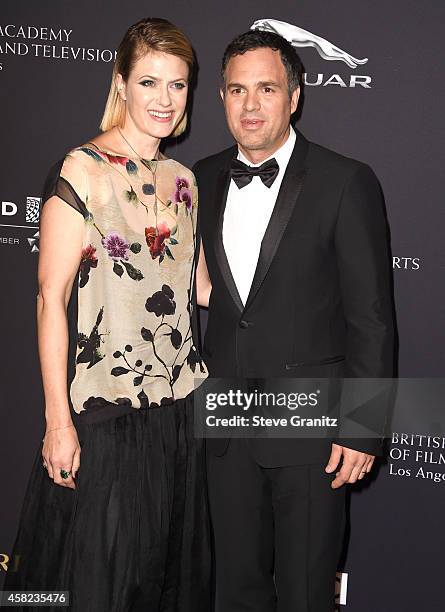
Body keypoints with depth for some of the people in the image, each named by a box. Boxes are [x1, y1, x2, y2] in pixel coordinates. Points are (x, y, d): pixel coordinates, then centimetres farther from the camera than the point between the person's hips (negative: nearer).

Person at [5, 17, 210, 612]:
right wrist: (58, 420, -15)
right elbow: (51, 298, -12)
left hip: (179, 407, 6)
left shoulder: (183, 179, 10)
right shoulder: (82, 172, -9)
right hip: (102, 412, -6)